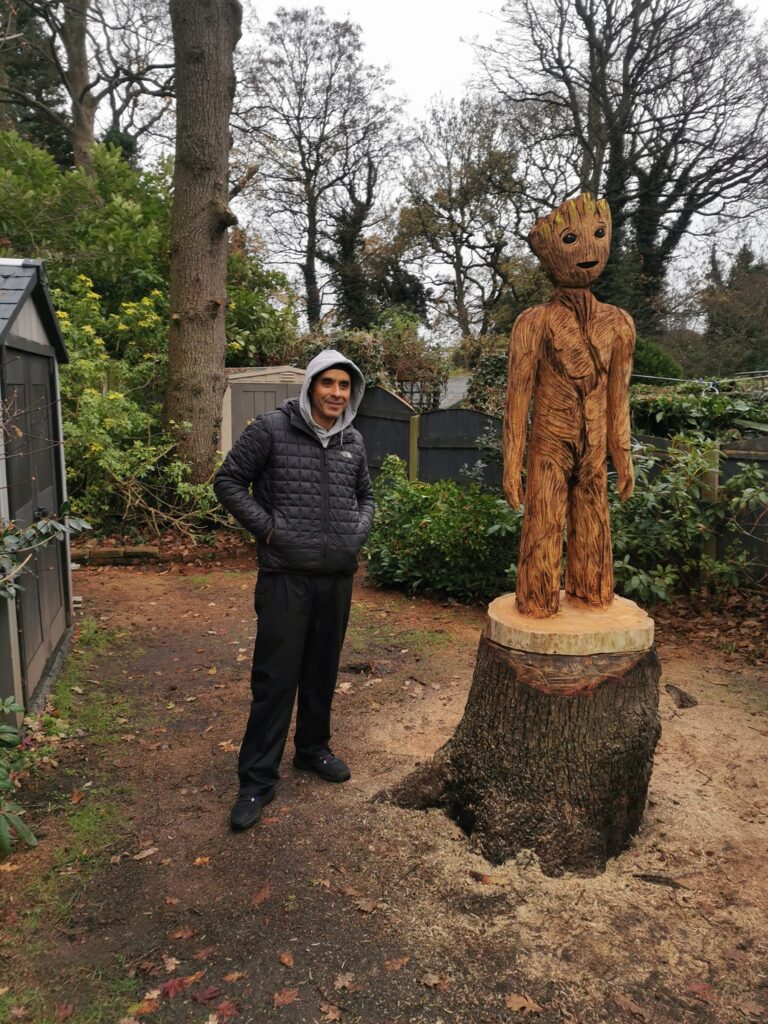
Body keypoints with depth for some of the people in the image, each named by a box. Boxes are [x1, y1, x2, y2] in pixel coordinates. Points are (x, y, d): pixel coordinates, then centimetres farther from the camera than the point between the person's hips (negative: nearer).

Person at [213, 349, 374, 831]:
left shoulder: (353, 441, 9)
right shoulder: (272, 429, -6)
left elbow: (365, 496, 23)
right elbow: (229, 481, -2)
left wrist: (359, 530, 4)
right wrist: (266, 526, -10)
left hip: (338, 576, 5)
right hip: (286, 575, -5)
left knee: (323, 670, 16)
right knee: (275, 677, -1)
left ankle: (314, 747, 37)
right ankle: (257, 779, 12)